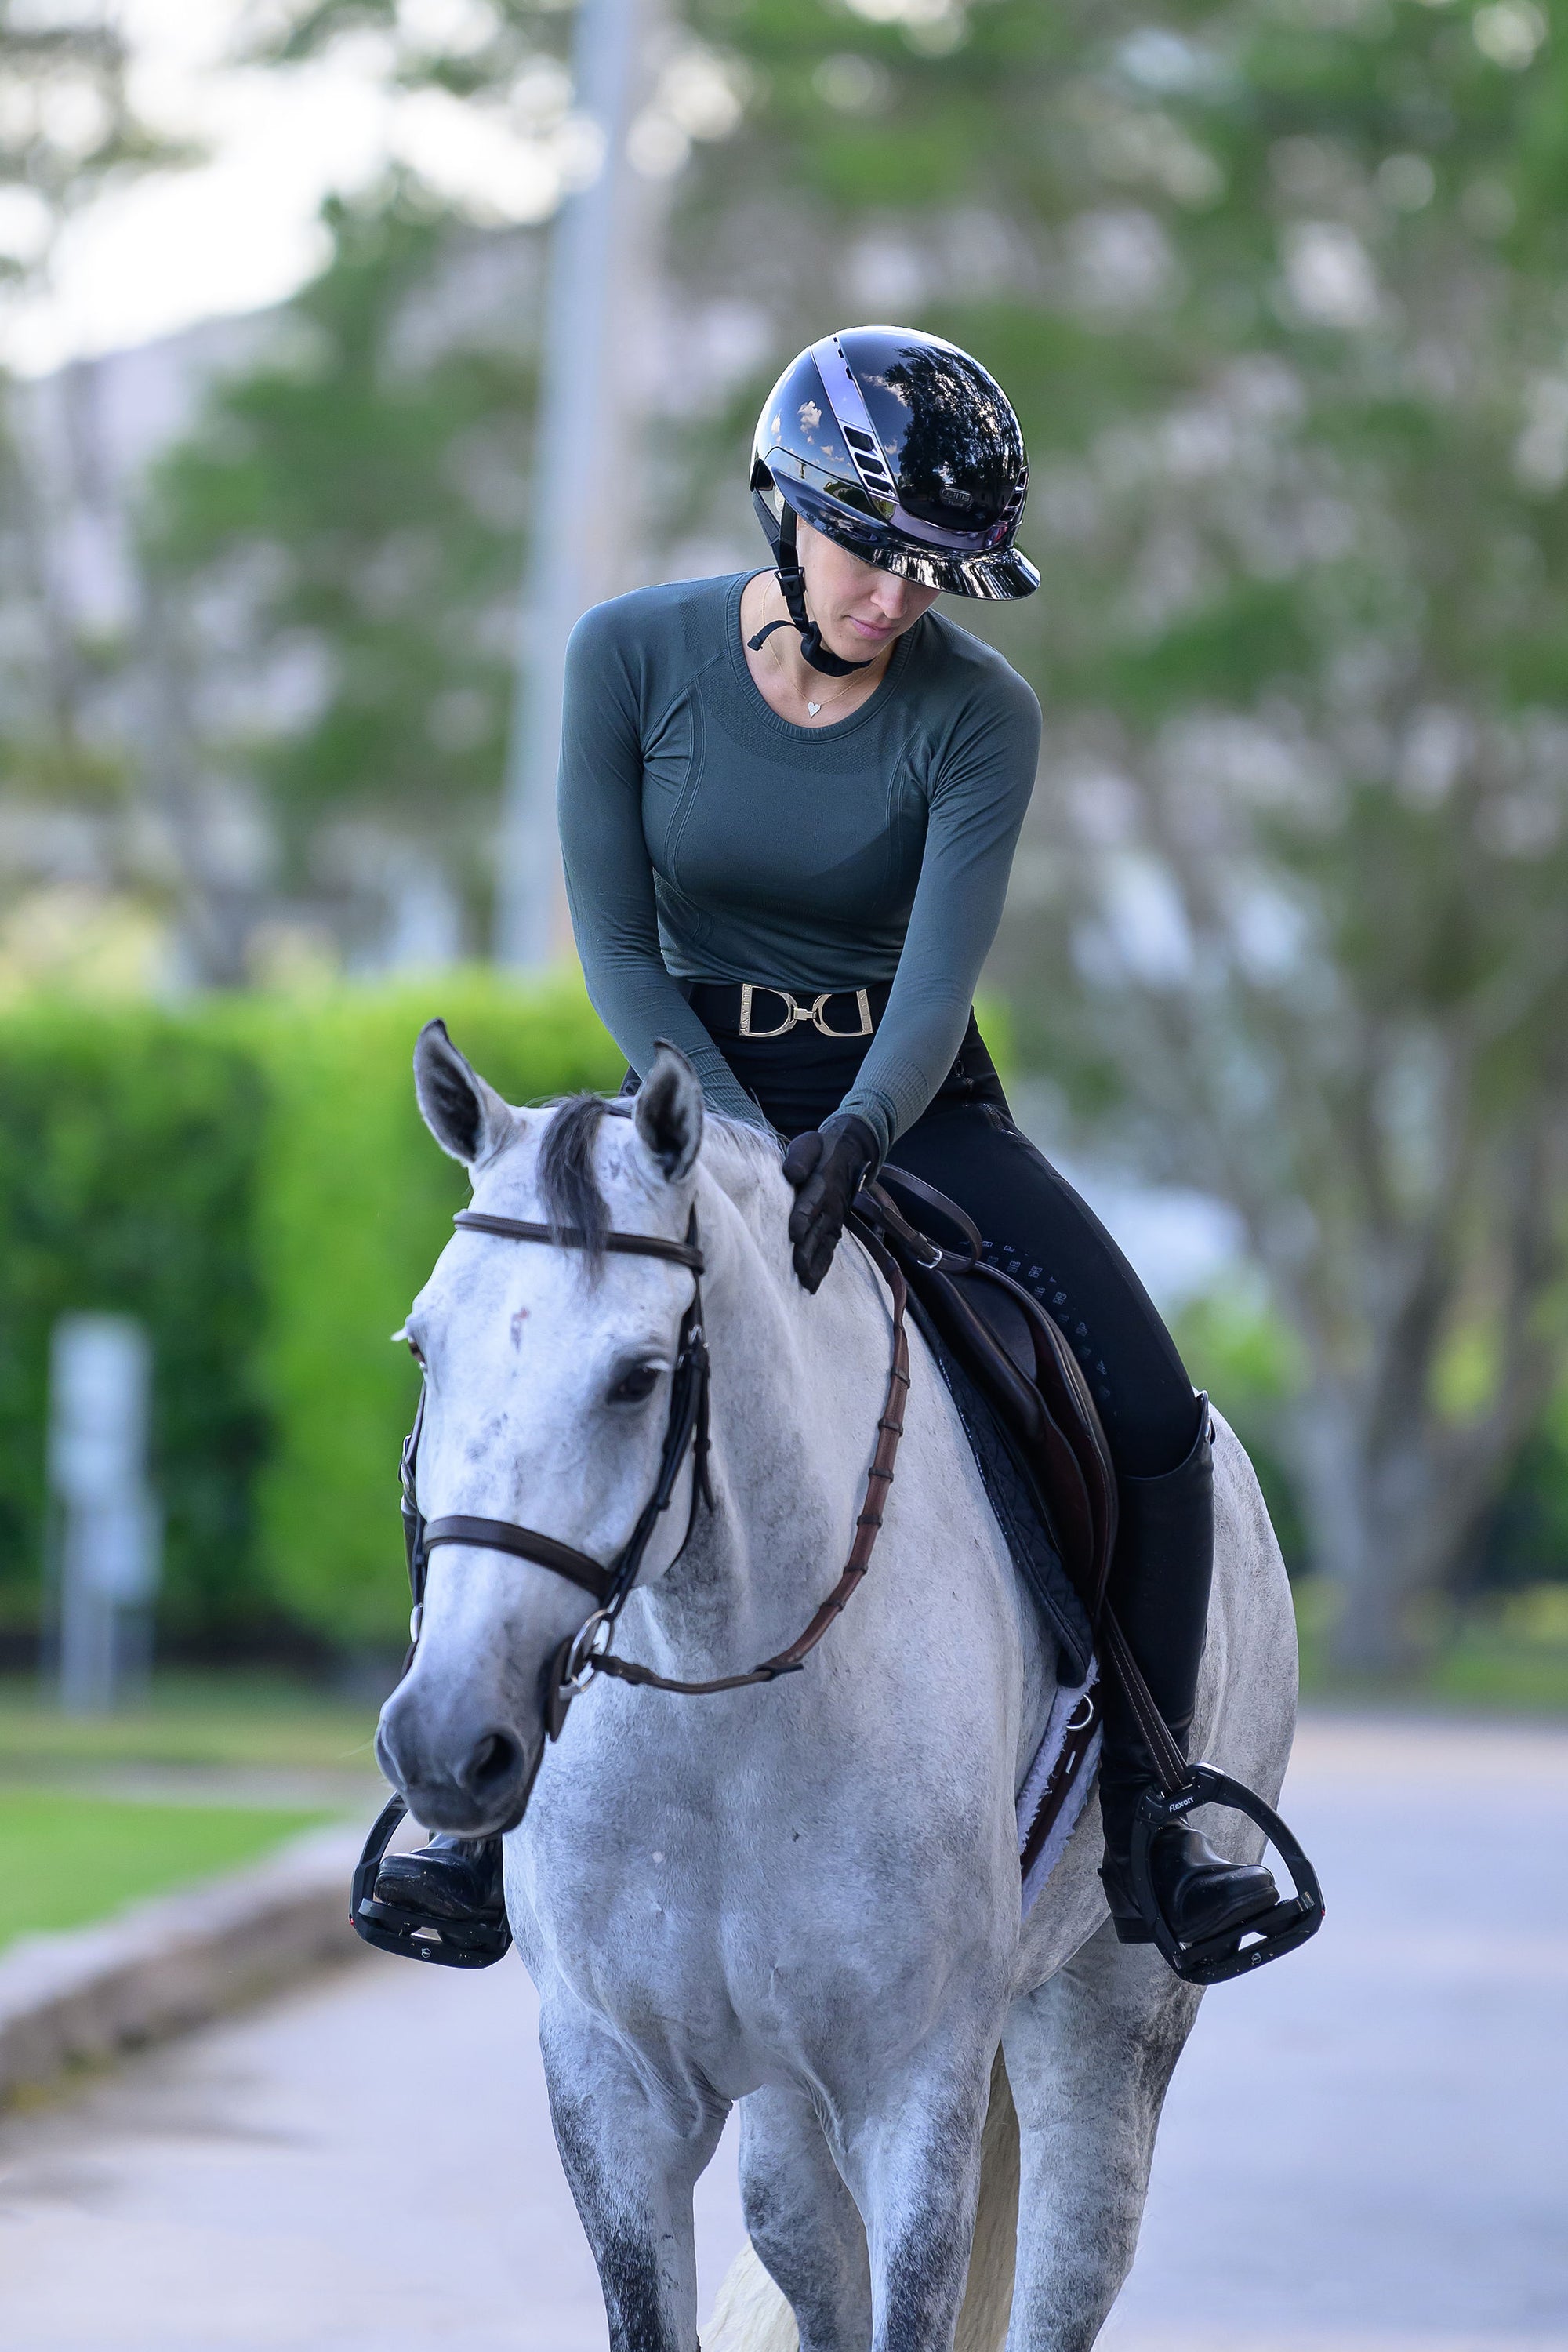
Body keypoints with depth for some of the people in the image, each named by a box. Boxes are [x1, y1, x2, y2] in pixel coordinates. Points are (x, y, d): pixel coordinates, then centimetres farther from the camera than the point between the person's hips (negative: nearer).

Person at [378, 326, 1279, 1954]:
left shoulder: (977, 715, -12)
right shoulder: (634, 657, -10)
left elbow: (938, 977, -20)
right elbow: (618, 951, -9)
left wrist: (850, 1138, -40)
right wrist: (743, 1138, -22)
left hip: (913, 1105, 0)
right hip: (696, 1084, 0)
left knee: (1153, 1417, -21)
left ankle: (1142, 1815, -8)